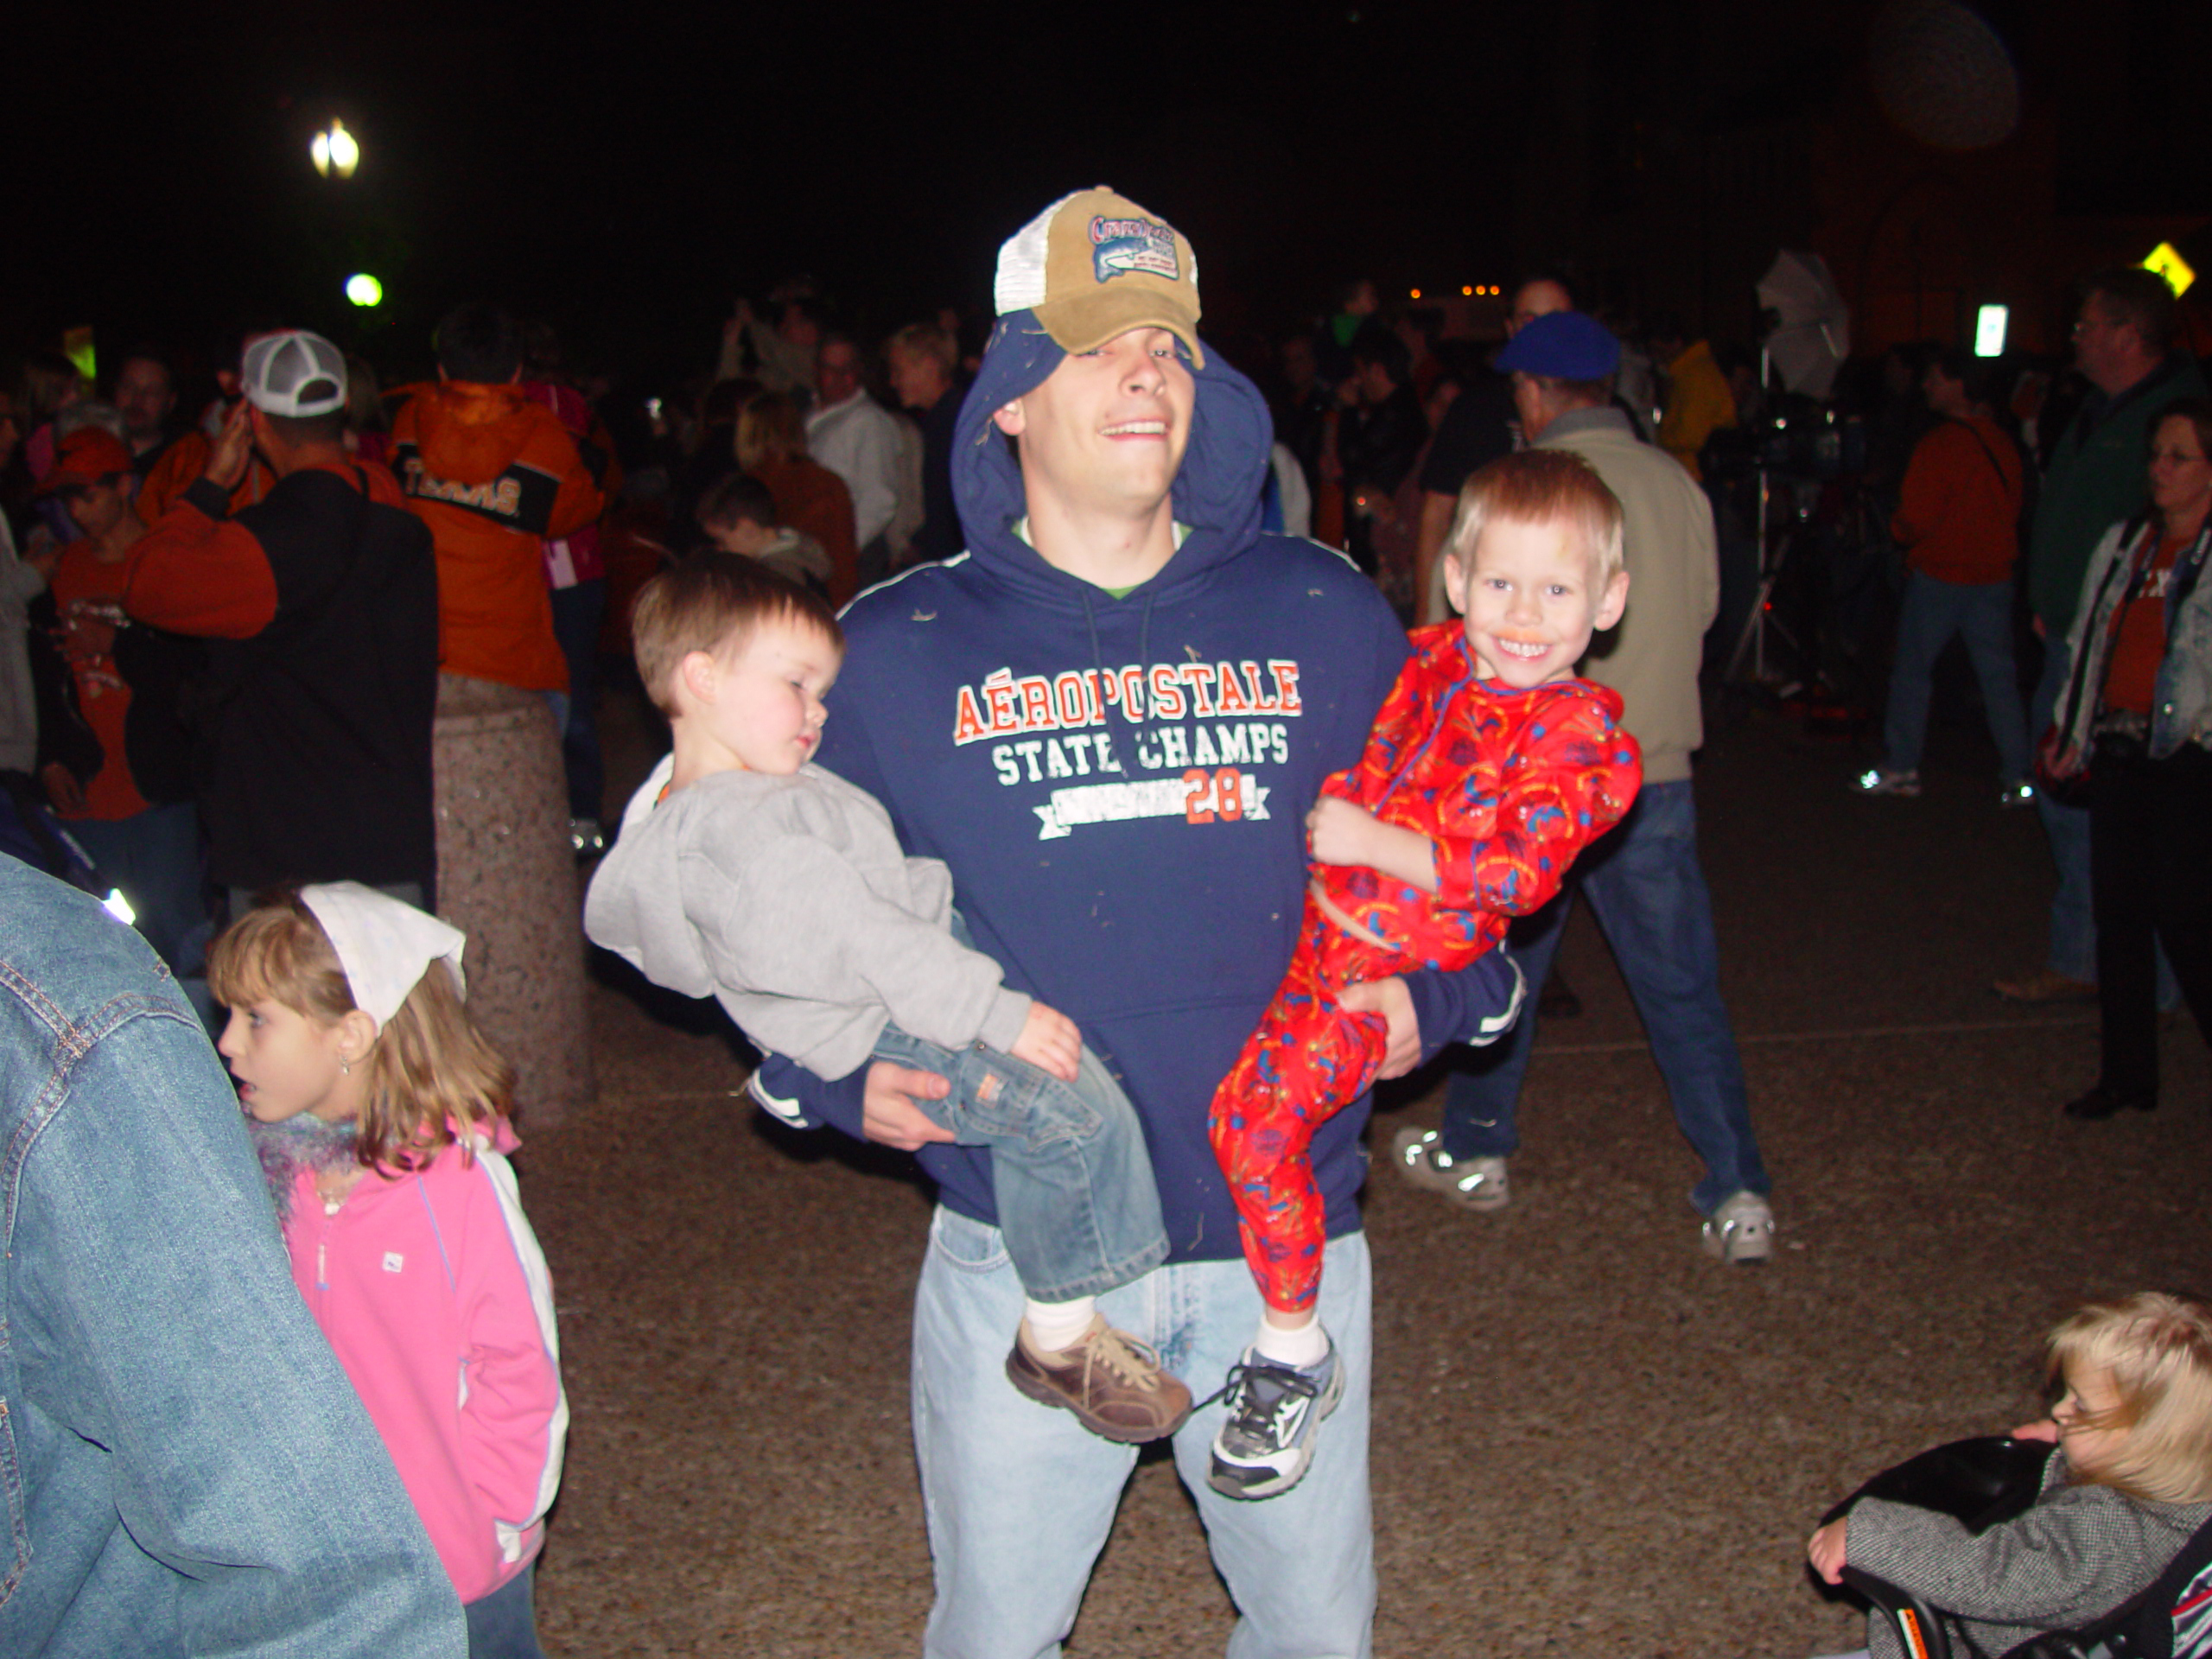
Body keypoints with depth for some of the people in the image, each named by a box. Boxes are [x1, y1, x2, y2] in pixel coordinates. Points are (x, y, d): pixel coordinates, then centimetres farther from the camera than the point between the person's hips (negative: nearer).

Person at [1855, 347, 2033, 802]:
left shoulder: (1937, 446, -16)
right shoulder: (2004, 444, 3)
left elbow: (1916, 521, -15)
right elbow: (2015, 507, 12)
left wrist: (1897, 526, 6)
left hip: (1938, 575, -5)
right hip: (1994, 575, 5)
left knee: (1911, 671, 7)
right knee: (1998, 676, 8)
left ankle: (1900, 768, 10)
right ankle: (2019, 779, 6)